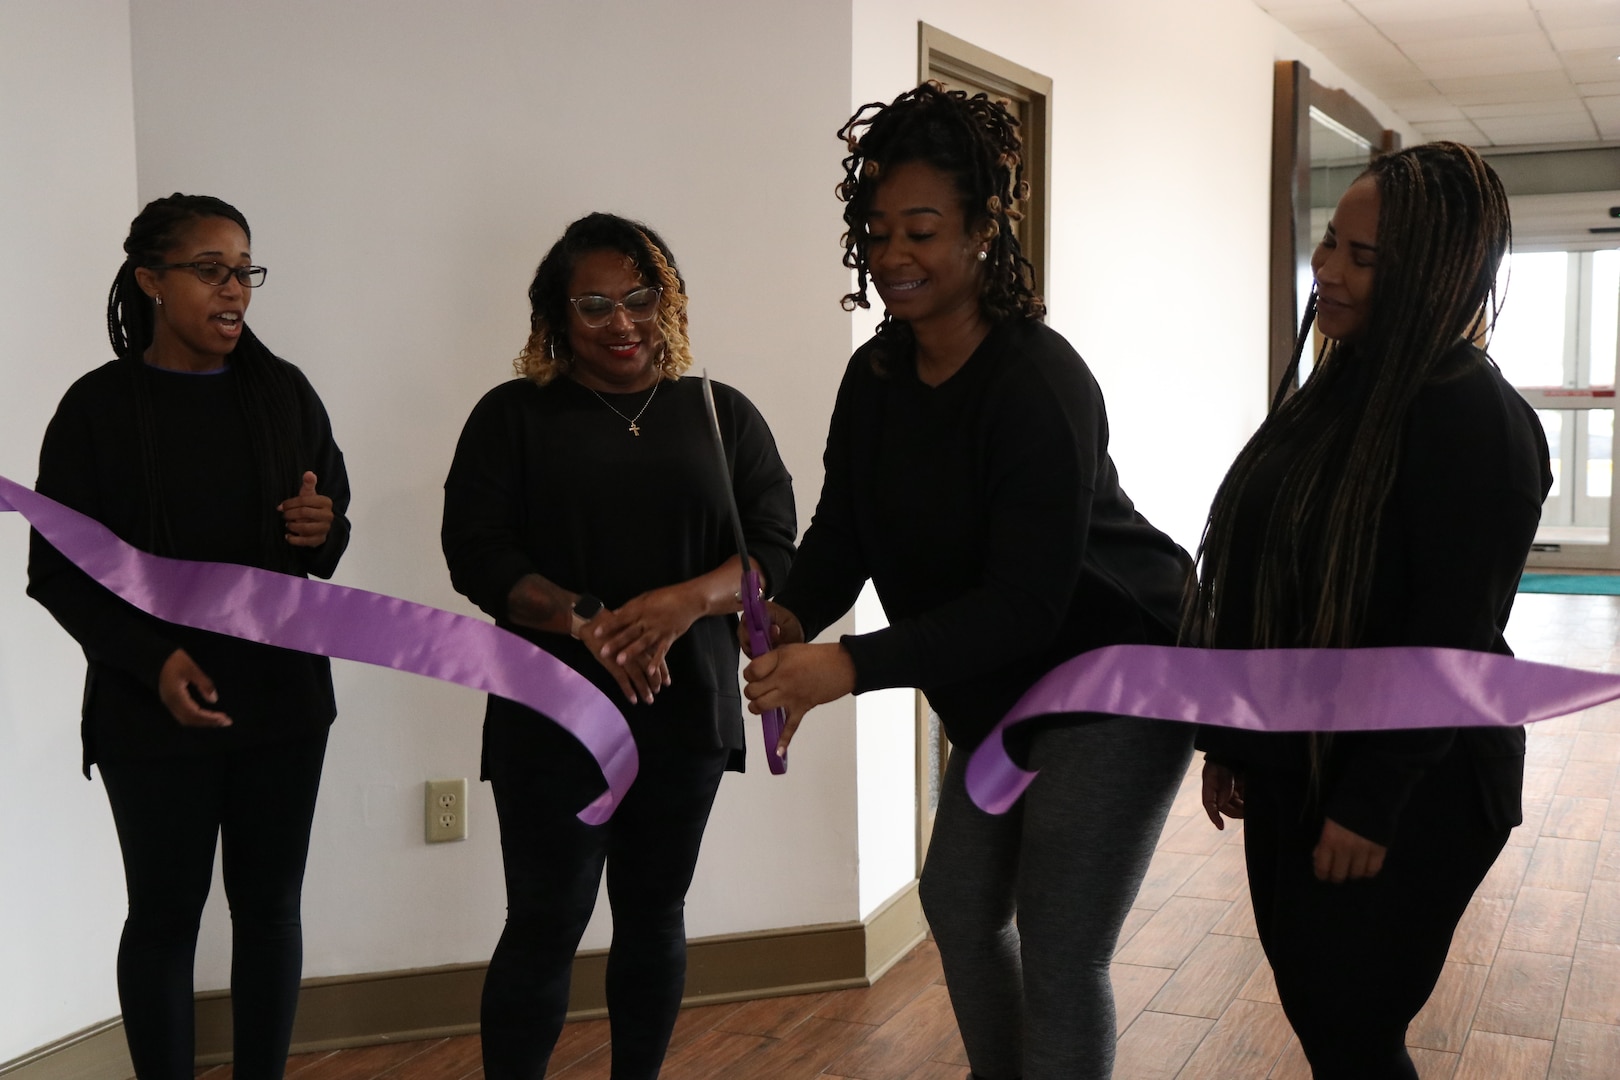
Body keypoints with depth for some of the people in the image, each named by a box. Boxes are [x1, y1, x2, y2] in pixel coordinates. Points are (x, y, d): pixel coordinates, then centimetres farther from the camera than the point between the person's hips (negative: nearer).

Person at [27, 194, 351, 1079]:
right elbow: (57, 572, -3)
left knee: (269, 906, 8)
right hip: (154, 708, -3)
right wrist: (152, 659, -17)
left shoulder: (284, 392, 5)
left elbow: (328, 535, 12)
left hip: (282, 695, 3)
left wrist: (322, 532, -12)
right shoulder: (99, 407, -3)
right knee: (165, 914, 5)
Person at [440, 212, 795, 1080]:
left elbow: (774, 548, 0)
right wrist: (585, 621, -21)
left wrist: (687, 601, -20)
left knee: (654, 913, 12)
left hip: (685, 710, 3)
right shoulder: (513, 416, 3)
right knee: (546, 925, -1)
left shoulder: (722, 415, 8)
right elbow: (475, 552, -6)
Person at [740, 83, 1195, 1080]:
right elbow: (845, 524, -1)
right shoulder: (878, 374, -3)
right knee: (961, 902, 21)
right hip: (1002, 694, 9)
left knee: (1059, 957, -6)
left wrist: (851, 665, -37)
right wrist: (795, 614, -23)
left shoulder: (1038, 384, -27)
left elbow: (1025, 602, -30)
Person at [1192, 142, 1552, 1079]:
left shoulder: (1475, 418, -18)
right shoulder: (1343, 389, 7)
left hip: (1407, 791, -8)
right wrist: (1232, 742, 13)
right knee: (1309, 1001, 17)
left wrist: (1372, 804, -19)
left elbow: (1451, 637, -20)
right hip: (1294, 770, 8)